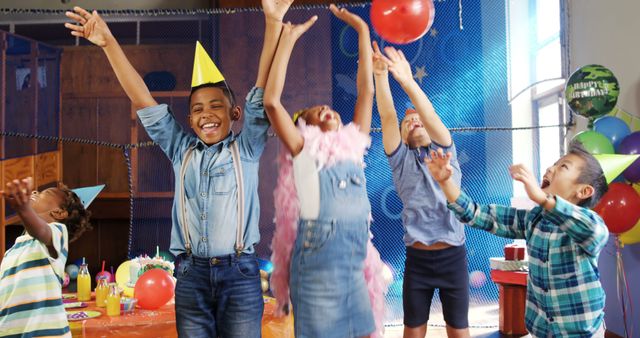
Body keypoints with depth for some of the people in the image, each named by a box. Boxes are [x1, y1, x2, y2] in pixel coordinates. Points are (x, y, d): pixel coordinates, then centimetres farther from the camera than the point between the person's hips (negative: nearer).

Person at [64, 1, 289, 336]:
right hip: (191, 275, 3)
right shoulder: (182, 152, 12)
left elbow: (261, 97, -5)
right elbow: (144, 101, 9)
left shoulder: (245, 149, 5)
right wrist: (109, 43, 4)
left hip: (239, 274, -2)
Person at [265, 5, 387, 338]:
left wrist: (362, 30, 9)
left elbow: (366, 91, 9)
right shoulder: (303, 151, 0)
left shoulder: (353, 145, 12)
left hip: (355, 273, 5)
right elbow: (271, 100, -12)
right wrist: (288, 38, -7)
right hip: (316, 275, -5)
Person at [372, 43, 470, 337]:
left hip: (452, 256, 0)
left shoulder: (445, 152, 5)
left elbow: (431, 118, -15)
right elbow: (387, 118, -9)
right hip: (417, 258, 1)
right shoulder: (401, 160, 6)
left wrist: (408, 82, -30)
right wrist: (380, 75, -22)